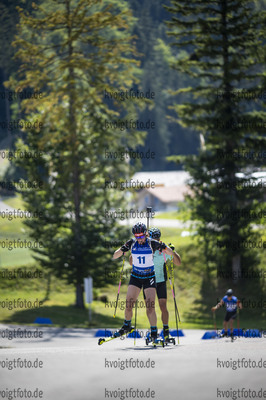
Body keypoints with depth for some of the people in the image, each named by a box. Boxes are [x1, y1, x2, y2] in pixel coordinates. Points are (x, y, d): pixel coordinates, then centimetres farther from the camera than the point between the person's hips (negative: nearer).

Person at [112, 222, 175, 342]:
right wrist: (122, 250, -27)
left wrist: (164, 247, -28)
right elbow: (114, 256, -6)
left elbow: (171, 254, -6)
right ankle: (127, 326, 21)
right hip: (135, 277, 2)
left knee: (150, 306, -12)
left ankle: (154, 333, -3)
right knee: (128, 304, -3)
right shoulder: (132, 243, -6)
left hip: (149, 278, -2)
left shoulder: (152, 243, -11)